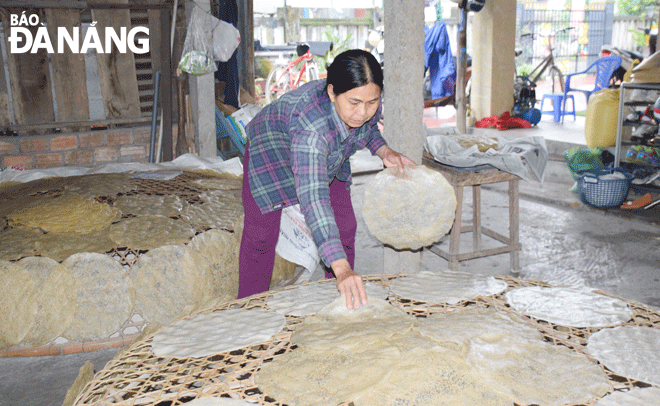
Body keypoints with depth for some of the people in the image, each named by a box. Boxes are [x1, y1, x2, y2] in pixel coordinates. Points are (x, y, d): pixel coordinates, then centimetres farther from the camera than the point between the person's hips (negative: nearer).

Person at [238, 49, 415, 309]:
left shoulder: (369, 106, -27)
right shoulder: (311, 123, -47)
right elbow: (314, 198, -54)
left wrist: (385, 152, -20)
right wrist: (342, 269, -61)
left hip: (327, 155, 6)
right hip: (272, 149, -5)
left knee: (345, 227, 3)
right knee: (261, 233, -5)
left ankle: (345, 298, 18)